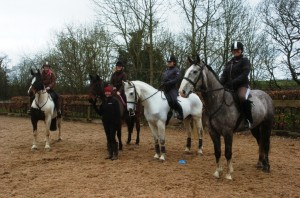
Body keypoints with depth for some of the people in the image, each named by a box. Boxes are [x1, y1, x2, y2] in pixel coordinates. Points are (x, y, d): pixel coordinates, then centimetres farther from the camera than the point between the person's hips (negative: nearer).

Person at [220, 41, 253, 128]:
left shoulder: (245, 61, 1)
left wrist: (233, 82, -25)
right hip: (229, 87, 7)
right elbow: (224, 75, 10)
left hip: (242, 85, -7)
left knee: (243, 98, -38)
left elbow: (244, 75, -12)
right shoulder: (229, 63, 19)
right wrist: (220, 84, -11)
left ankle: (249, 120, -24)